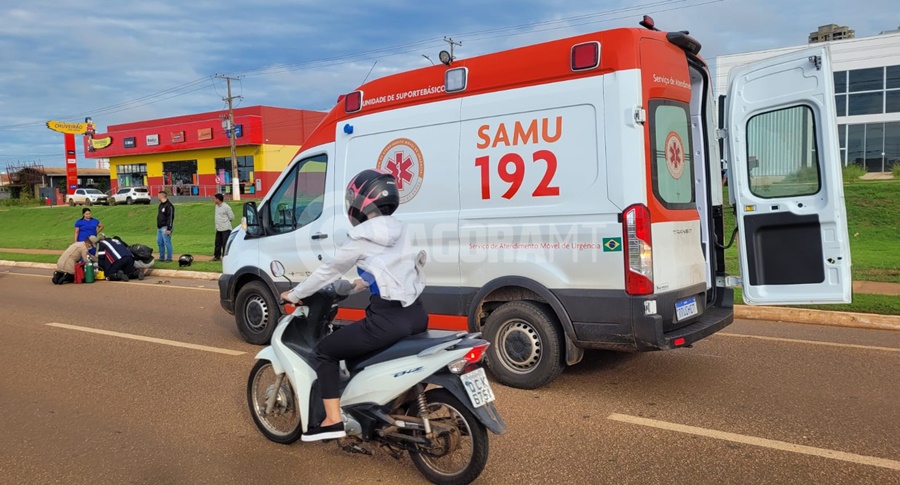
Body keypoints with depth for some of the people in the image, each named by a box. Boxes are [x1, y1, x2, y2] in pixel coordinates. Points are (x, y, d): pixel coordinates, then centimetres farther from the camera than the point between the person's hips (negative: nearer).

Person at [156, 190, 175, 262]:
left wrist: (169, 229, -20)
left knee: (167, 243, -5)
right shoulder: (161, 205, 16)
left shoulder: (169, 205, -14)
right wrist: (158, 226, 19)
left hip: (165, 228, -10)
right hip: (159, 227, 10)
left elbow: (170, 218, -17)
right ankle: (162, 258, 20)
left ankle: (169, 258, 1)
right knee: (160, 242, 12)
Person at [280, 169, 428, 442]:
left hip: (388, 321, -8)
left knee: (325, 351, 9)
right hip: (416, 314, 8)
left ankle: (333, 421, 6)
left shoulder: (361, 237, -8)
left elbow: (330, 271, 3)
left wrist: (295, 294, 16)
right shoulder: (400, 230, 11)